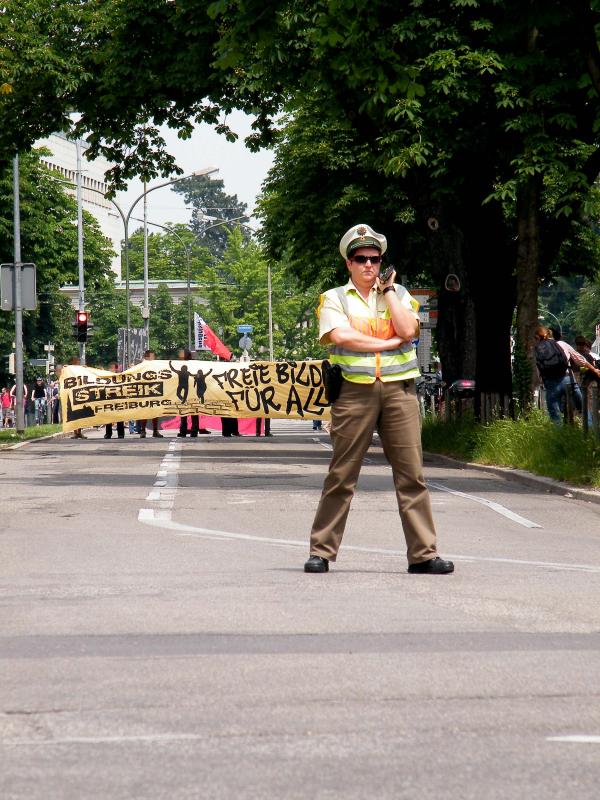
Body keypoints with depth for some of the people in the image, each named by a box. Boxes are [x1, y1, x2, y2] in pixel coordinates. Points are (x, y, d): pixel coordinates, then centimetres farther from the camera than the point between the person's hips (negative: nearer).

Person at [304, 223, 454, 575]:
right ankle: (321, 550, 7)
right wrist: (389, 342, -6)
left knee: (412, 473, -2)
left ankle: (423, 553, 0)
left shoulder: (399, 294, 15)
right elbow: (341, 336, -10)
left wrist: (387, 290, 1)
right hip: (355, 391, -2)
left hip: (399, 389, 2)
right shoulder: (335, 298, 8)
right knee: (342, 476, 0)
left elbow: (408, 330, -2)